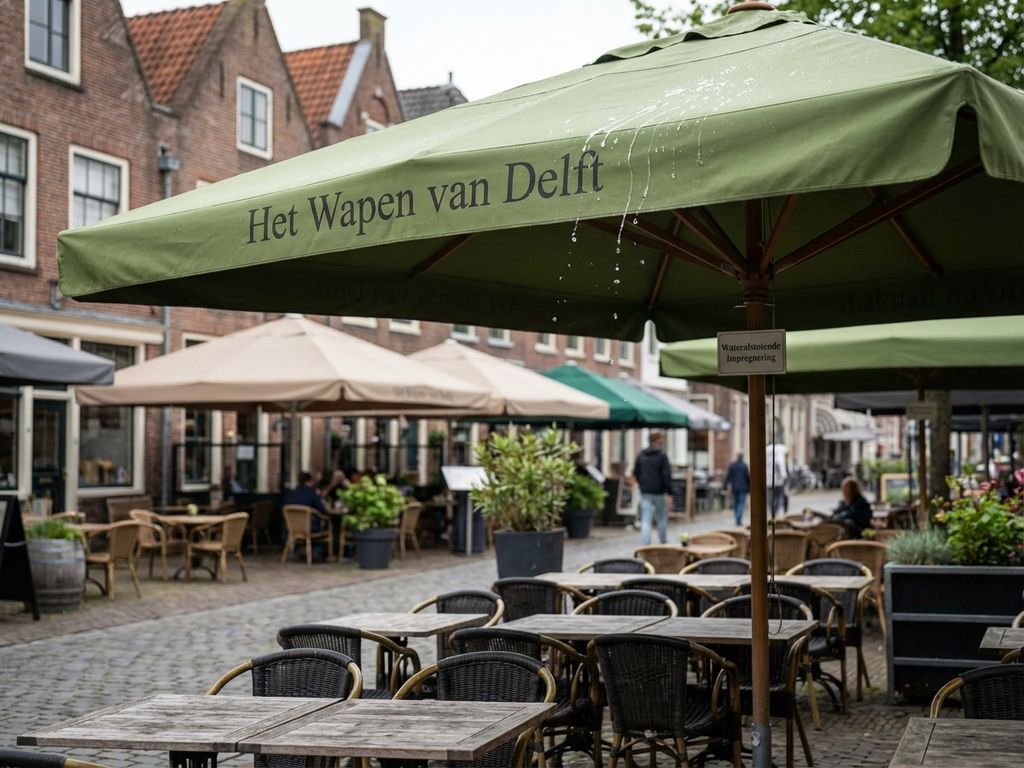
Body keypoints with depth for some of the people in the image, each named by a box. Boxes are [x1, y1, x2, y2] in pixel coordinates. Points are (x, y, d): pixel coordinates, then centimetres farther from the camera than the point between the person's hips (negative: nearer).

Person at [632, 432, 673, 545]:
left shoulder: (641, 455, 6)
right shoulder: (662, 456, -11)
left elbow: (635, 473, 14)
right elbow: (667, 476, -14)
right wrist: (669, 492, -12)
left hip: (645, 493, 3)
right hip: (659, 493, -3)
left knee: (645, 521, 0)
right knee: (662, 518, 14)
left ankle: (645, 545, -9)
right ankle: (663, 543, 22)